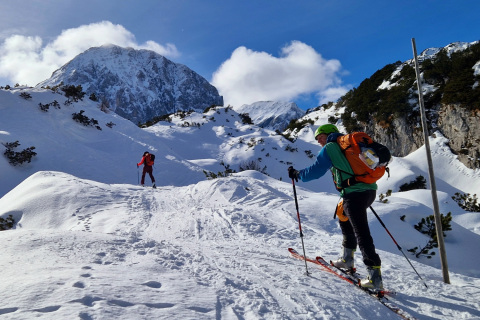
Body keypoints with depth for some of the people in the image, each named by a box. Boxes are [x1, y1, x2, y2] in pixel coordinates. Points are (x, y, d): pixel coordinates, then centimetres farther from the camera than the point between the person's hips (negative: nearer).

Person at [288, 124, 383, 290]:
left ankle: (375, 277, -10)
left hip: (354, 194, -9)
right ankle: (347, 259, 31)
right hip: (370, 190, 9)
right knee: (345, 218, 27)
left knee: (362, 234, -9)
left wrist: (297, 174, 11)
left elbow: (316, 170, -4)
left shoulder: (329, 148, 1)